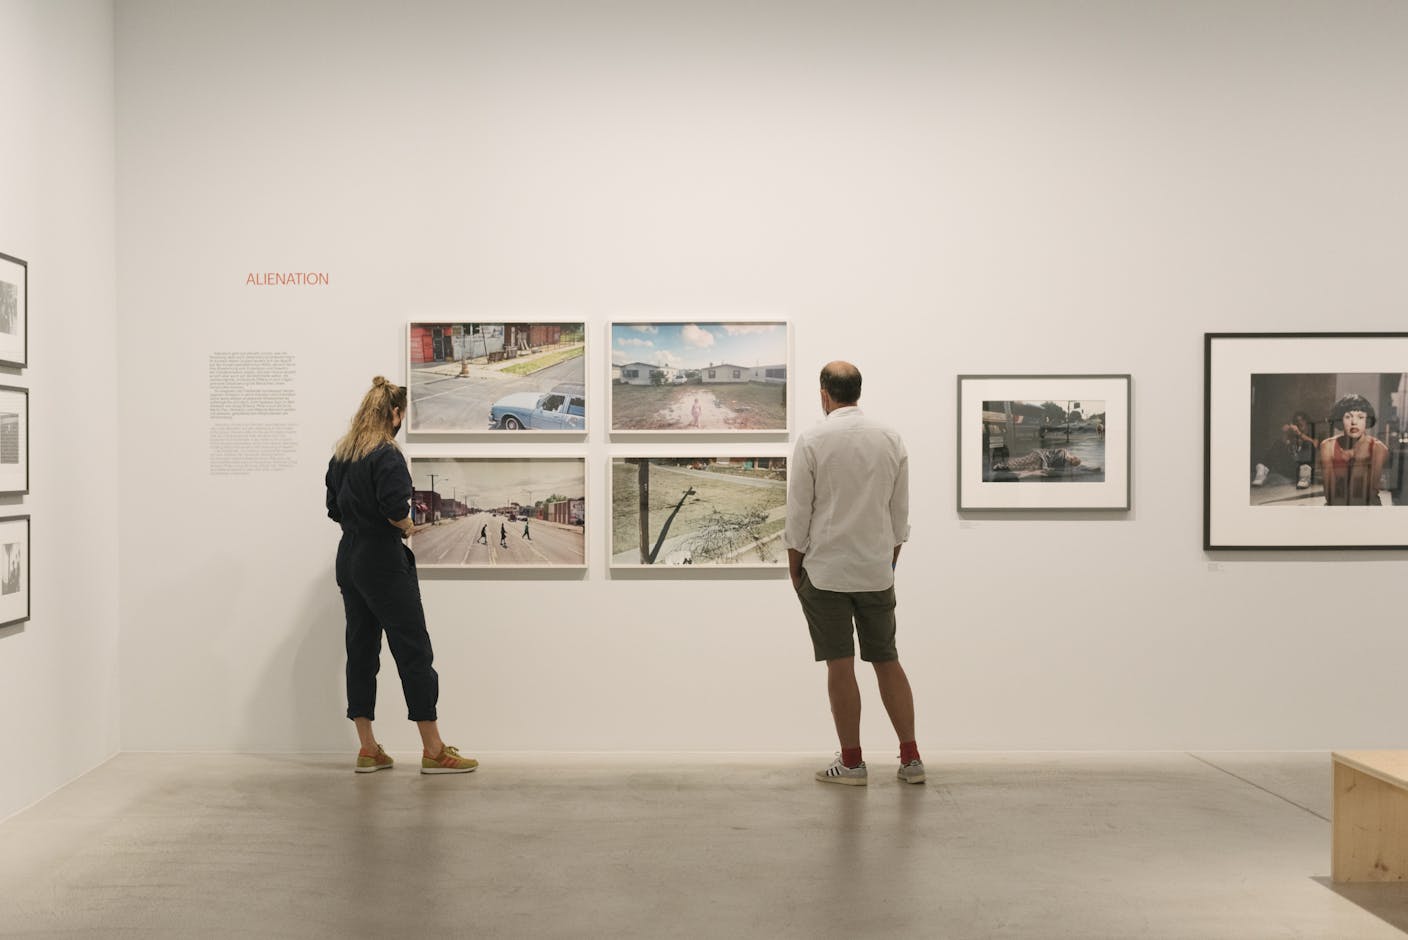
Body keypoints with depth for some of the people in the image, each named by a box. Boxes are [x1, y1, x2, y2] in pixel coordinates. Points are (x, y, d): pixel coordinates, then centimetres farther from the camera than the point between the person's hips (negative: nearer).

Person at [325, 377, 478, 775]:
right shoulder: (387, 454, -14)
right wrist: (408, 528, -4)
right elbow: (395, 508, -22)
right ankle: (434, 751, 1)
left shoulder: (341, 454, 10)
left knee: (361, 650, 11)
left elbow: (335, 510, 13)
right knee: (414, 652, -2)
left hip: (349, 559, 8)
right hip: (383, 562, -8)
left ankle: (368, 749, 16)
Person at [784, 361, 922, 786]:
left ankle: (851, 762, 8)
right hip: (877, 571, 4)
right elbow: (900, 512, 8)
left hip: (826, 571, -4)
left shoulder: (812, 440, -9)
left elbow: (799, 512, -7)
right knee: (887, 661, 12)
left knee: (840, 665, 2)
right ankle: (910, 759, 12)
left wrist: (794, 567, 4)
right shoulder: (891, 439, 3)